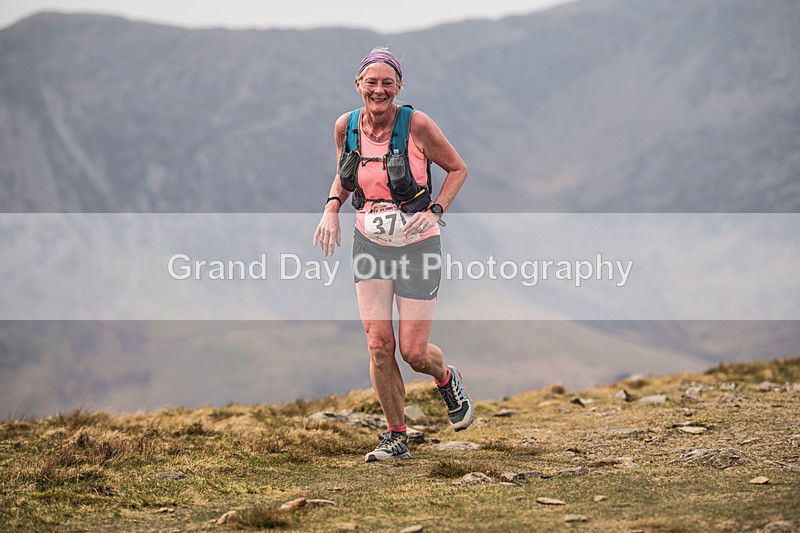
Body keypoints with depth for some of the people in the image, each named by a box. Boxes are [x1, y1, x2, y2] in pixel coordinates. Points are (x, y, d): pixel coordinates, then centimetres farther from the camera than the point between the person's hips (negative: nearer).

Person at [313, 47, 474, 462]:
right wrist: (332, 208, -3)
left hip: (416, 245, -3)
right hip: (369, 244, 3)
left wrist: (434, 212, -15)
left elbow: (458, 169, -2)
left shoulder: (417, 124, -15)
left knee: (414, 352, -3)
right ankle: (396, 437, 11)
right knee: (378, 346, -5)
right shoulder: (345, 126, -3)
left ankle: (446, 380, 33)